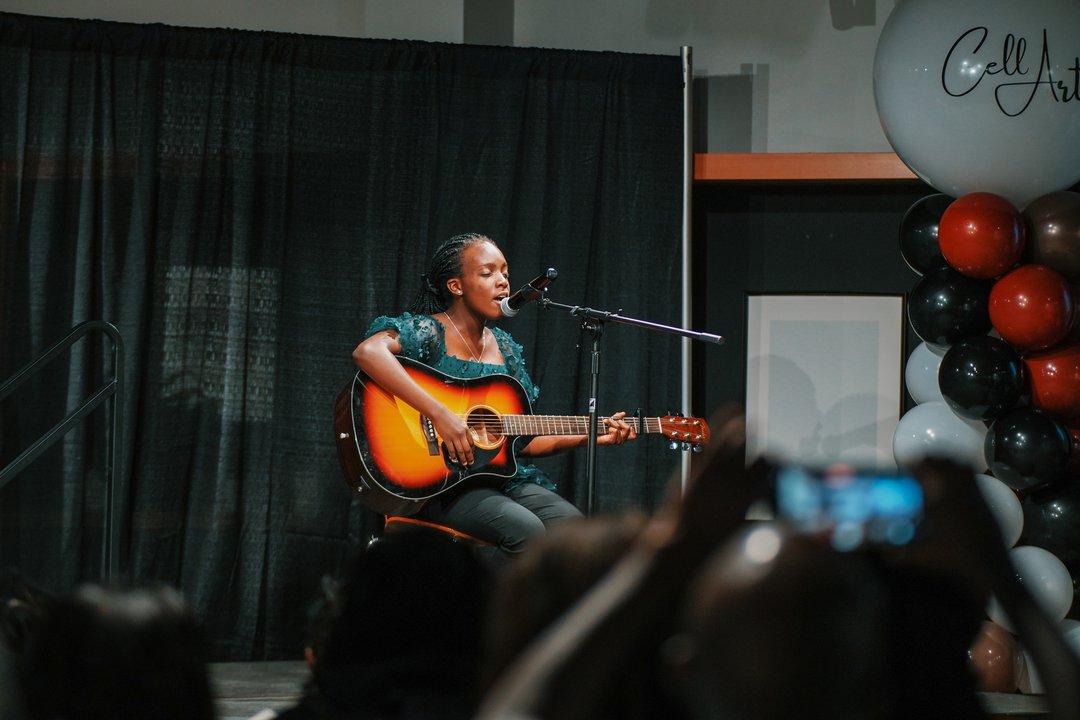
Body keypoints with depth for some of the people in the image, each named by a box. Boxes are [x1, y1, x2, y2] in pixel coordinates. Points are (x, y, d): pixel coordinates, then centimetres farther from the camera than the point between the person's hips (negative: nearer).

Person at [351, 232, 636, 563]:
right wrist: (439, 414, -32)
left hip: (500, 476, 7)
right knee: (526, 530, -31)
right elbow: (367, 351, -30)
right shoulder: (428, 332, -7)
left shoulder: (504, 347, 16)